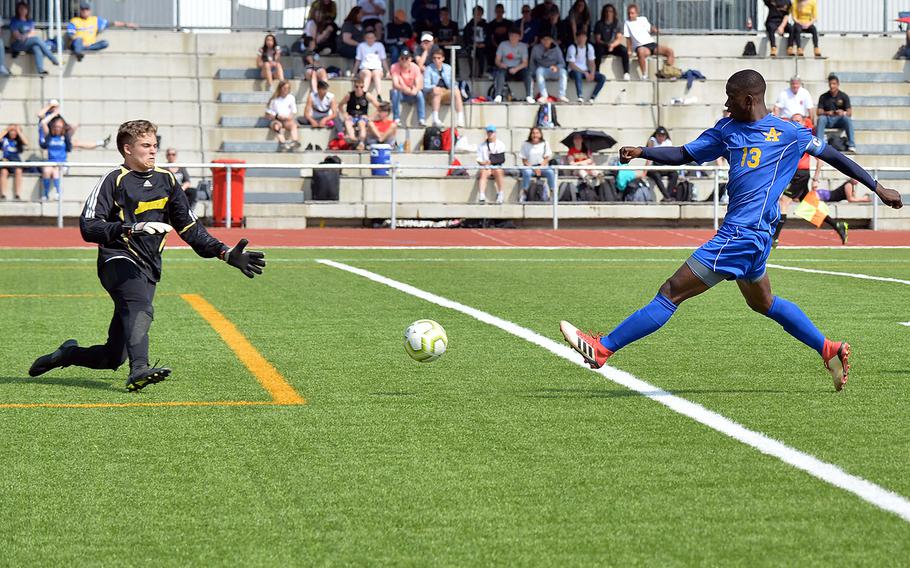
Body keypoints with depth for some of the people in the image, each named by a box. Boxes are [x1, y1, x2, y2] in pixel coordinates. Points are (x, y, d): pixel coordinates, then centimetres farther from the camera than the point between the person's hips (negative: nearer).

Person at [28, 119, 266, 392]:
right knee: (140, 307, -39)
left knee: (114, 357, 3)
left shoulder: (166, 180, 18)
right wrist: (132, 228, -25)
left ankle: (69, 354, 30)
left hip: (148, 269, 6)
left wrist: (226, 254, 9)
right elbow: (88, 227, -11)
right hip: (119, 260, -6)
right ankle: (139, 370, -56)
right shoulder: (113, 180, -1)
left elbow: (189, 228, 21)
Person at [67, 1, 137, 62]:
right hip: (77, 44, -4)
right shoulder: (74, 21, 4)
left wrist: (126, 24, 5)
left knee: (105, 43, -20)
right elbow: (71, 36, -7)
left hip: (90, 45, 4)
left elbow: (111, 23, 13)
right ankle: (78, 52, -66)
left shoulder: (96, 20, 15)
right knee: (79, 39, -35)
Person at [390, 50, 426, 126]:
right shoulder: (395, 67, -14)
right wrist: (405, 89, -45)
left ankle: (422, 119, -28)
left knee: (420, 93, -29)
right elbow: (395, 85, -24)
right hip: (400, 93, -1)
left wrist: (415, 90, -44)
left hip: (411, 95, 1)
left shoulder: (415, 68, -11)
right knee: (395, 92, -33)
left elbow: (419, 85, -19)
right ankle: (396, 119, -30)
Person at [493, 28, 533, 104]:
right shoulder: (503, 45, 1)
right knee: (500, 72, -36)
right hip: (506, 68, -1)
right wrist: (500, 64, -24)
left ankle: (529, 96, -31)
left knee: (527, 73, -31)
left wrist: (516, 69, -23)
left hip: (518, 69, 1)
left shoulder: (523, 46, 2)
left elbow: (525, 63, -3)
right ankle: (498, 96, -43)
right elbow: (497, 60, 1)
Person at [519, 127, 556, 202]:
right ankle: (524, 193, -27)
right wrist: (533, 169, -14)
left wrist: (540, 168, -13)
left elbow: (547, 158, 4)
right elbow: (524, 160, 1)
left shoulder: (545, 144, 8)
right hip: (529, 167, -1)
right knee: (527, 172, -37)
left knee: (551, 172, -30)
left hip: (542, 166, 1)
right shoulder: (525, 144, 4)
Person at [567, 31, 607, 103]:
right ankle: (580, 96, -48)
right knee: (577, 74, -41)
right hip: (574, 71, -5)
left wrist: (592, 73, -16)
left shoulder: (589, 47, 4)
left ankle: (592, 97, -21)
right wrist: (584, 73, -22)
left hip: (586, 71, 5)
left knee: (602, 78, -15)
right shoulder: (572, 48, -11)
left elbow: (592, 63, 3)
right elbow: (572, 65, -16)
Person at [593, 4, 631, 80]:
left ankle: (626, 73, -30)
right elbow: (597, 40, -5)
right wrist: (606, 44, -25)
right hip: (603, 46, -1)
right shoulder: (599, 24, 1)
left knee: (624, 51, -29)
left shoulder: (618, 23, 2)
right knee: (598, 49, -35)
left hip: (615, 46, 1)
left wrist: (612, 45, -25)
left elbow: (619, 39, -5)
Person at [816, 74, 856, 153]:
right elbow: (818, 112, -2)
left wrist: (844, 113, -29)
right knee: (821, 119, -33)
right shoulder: (823, 97, 5)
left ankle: (851, 146, -33)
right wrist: (826, 113, -24)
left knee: (848, 119, -33)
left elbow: (849, 112, -4)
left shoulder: (844, 96, 3)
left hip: (840, 120, -1)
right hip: (828, 119, 1)